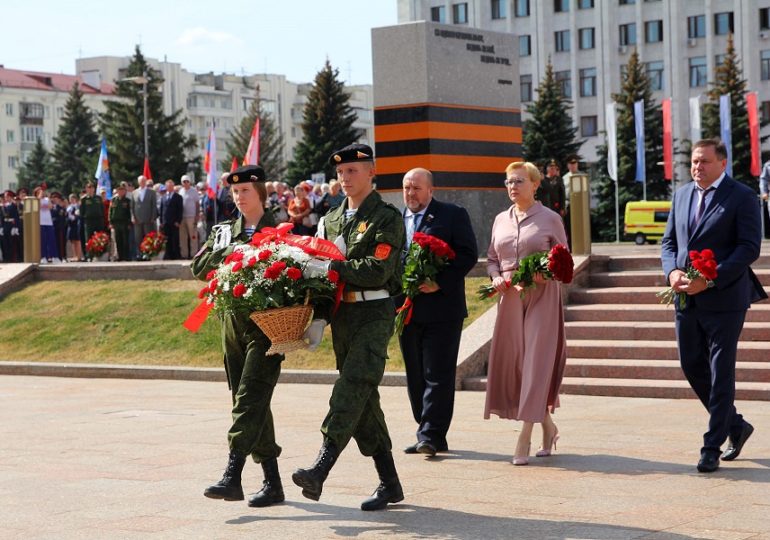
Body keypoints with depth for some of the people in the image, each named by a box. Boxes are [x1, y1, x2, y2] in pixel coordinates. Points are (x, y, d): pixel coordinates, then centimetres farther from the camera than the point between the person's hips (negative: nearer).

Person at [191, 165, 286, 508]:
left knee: (250, 399, -16)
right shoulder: (224, 233, 15)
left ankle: (232, 476, -23)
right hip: (233, 323, 6)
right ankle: (272, 482, 14)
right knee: (248, 402, 7)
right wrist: (230, 252, -10)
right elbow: (198, 267, 4)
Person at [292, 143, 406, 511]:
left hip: (375, 313, -7)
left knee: (351, 390, -19)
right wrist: (317, 319, 7)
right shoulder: (330, 220, 18)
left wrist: (330, 267, -21)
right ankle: (389, 484, 15)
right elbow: (319, 272, 18)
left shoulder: (388, 218, -4)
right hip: (342, 315, 7)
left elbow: (377, 271, -15)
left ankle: (320, 470, -28)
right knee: (364, 402, 8)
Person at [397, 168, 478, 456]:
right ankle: (428, 436, 18)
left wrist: (439, 283, -16)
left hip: (441, 307, -6)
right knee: (415, 376, 10)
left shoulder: (453, 215, 0)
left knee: (438, 375, -6)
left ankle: (431, 435, -6)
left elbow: (468, 254, -7)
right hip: (407, 310, 6)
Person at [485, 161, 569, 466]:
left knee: (536, 363, -8)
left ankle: (525, 437, -8)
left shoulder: (550, 219, -1)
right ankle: (547, 425, 23)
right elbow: (491, 258, 18)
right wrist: (496, 277, -2)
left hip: (541, 298, -5)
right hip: (510, 298, 5)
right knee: (513, 363, 5)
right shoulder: (501, 220, 12)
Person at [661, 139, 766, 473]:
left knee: (721, 373, -1)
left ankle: (712, 447, 6)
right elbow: (668, 240, 16)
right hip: (686, 298, 6)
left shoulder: (742, 197, -6)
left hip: (724, 298, -6)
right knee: (692, 367, 10)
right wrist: (672, 271, -6)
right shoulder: (682, 195, 13)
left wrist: (710, 280, -20)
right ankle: (735, 426, 29)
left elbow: (749, 247, -13)